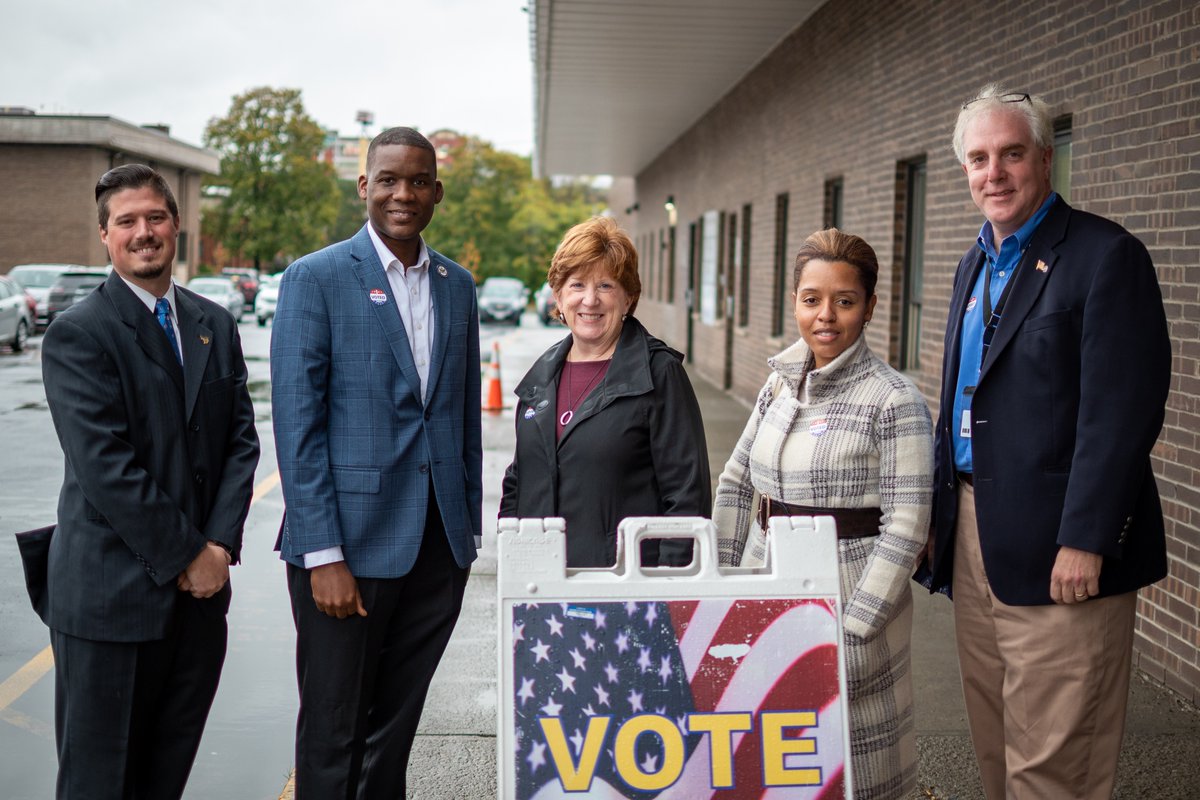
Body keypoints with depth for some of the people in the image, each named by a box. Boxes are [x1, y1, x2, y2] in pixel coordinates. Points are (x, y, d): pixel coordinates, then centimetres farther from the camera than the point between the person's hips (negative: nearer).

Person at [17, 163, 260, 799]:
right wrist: (186, 555, -14)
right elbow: (105, 467, -16)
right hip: (111, 595, -5)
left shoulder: (215, 325, 10)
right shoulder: (76, 334, -8)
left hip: (200, 587, 5)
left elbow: (242, 441, 7)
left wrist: (220, 544, -6)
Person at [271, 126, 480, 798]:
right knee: (332, 731, 6)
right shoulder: (315, 278, -5)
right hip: (350, 541, -5)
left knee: (397, 723, 16)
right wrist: (323, 556, -15)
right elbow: (297, 423, -10)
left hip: (440, 544, 5)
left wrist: (471, 527, 11)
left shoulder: (458, 285, 11)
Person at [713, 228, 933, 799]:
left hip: (845, 596, -6)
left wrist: (852, 629, -18)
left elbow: (905, 529, -15)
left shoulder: (895, 402, -12)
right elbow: (734, 484, 13)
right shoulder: (780, 384, 7)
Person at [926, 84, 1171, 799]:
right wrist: (939, 513, 14)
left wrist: (1083, 541, -20)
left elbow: (1122, 412, -17)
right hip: (974, 541, 8)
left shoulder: (1107, 256, -10)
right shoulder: (975, 265, 15)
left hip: (1058, 554, -7)